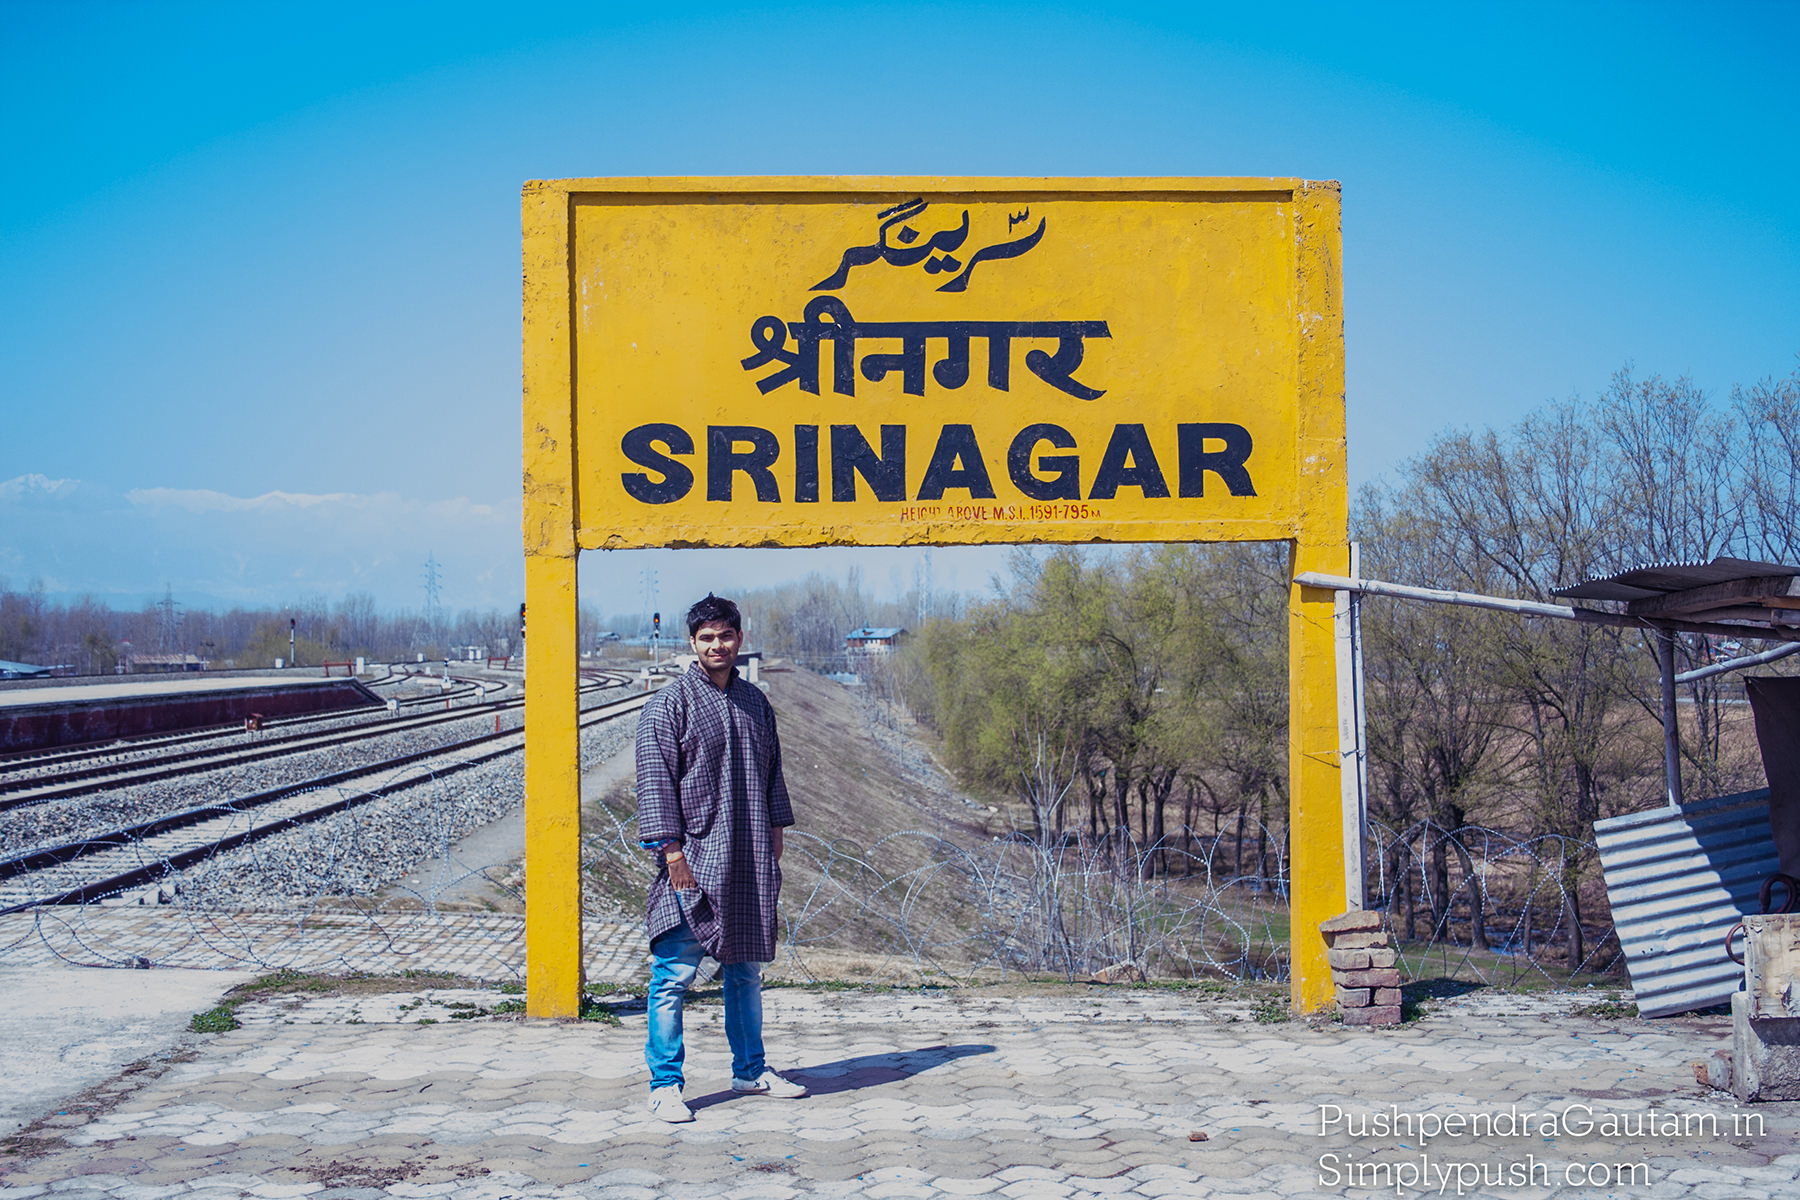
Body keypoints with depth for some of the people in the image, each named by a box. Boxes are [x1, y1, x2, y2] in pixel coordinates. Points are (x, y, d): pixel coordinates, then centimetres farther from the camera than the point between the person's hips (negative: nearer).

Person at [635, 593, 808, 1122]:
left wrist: (775, 837, 15)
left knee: (746, 970, 14)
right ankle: (665, 1084, 1)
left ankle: (750, 1071, 25)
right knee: (674, 975, -6)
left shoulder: (755, 702, 13)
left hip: (749, 863, 6)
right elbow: (655, 781, -9)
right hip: (693, 861, -6)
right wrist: (673, 851, -15)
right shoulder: (669, 705, -5)